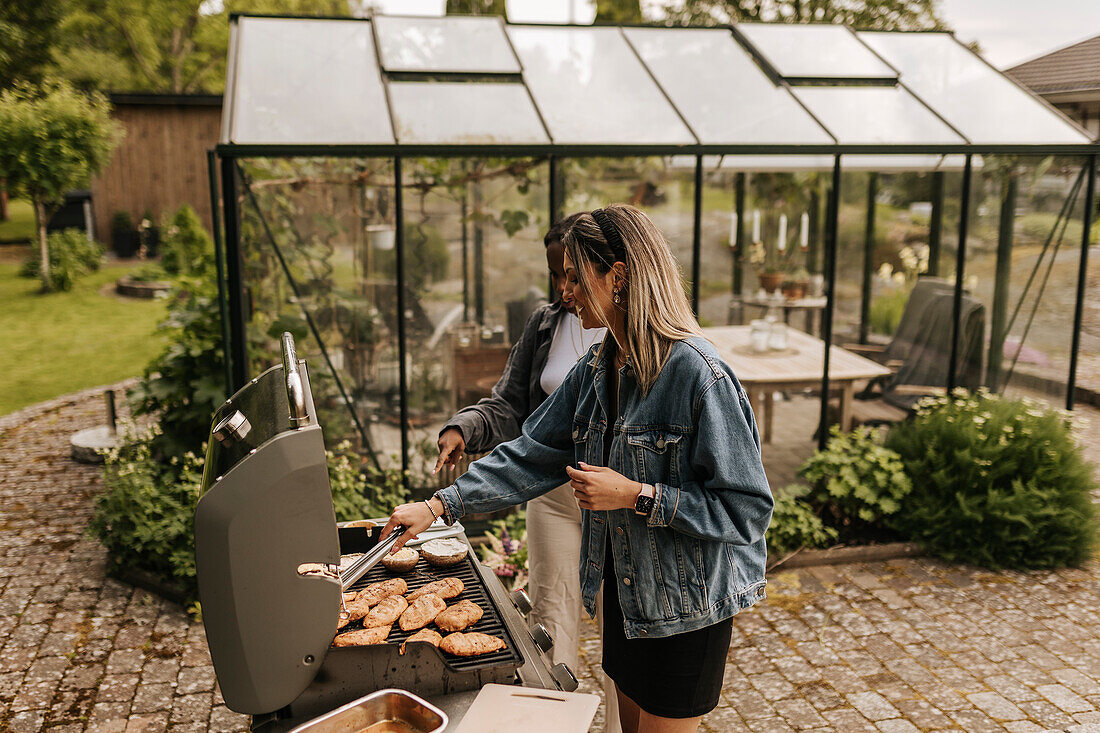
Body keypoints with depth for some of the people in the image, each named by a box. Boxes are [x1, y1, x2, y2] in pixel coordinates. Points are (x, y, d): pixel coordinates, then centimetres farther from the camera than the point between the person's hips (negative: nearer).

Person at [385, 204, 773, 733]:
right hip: (624, 588, 8)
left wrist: (636, 496, -25)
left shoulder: (699, 374, -24)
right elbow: (532, 454, 5)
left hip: (686, 604, -7)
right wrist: (438, 505, -1)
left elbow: (747, 510, -22)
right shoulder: (597, 369, 1)